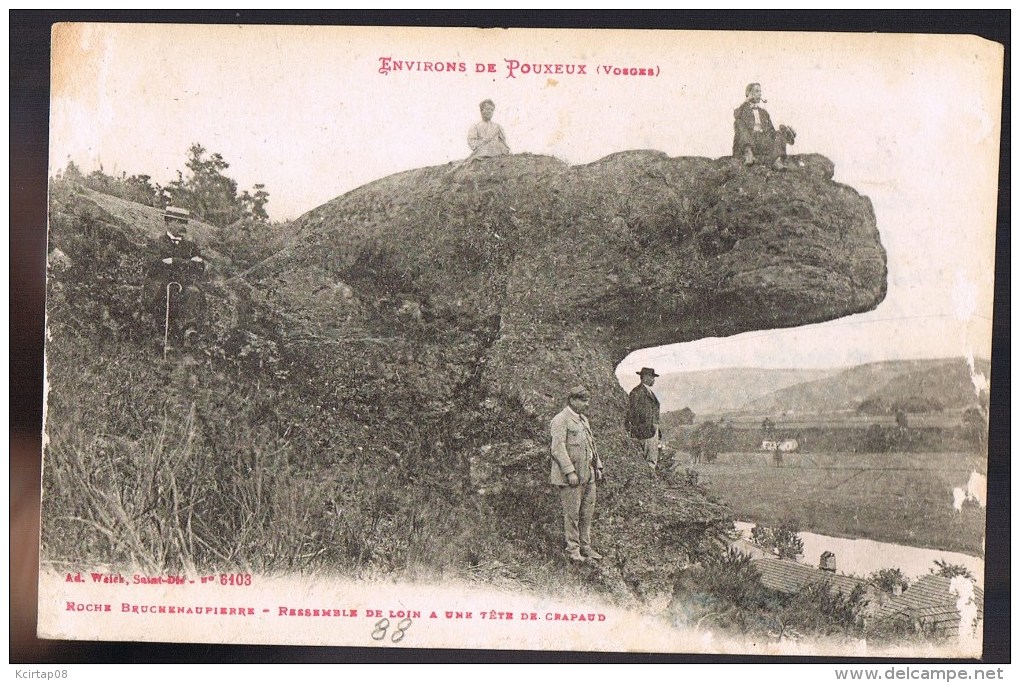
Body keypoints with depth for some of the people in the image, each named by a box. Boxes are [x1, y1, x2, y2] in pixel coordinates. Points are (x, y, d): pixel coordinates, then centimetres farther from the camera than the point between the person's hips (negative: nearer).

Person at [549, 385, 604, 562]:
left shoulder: (583, 419, 17)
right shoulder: (560, 421, -11)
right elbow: (558, 449, -17)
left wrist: (597, 467, 17)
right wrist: (570, 472, -21)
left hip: (588, 476, 8)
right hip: (571, 477, -8)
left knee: (587, 513, 11)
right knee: (572, 514, -2)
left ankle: (585, 547, 20)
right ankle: (572, 549, 7)